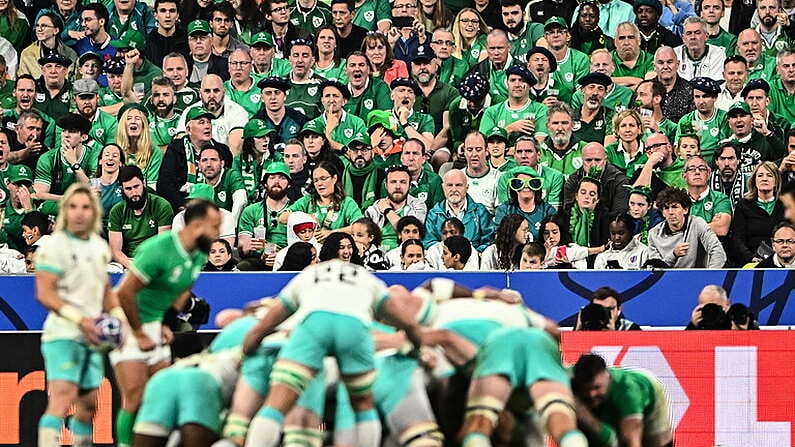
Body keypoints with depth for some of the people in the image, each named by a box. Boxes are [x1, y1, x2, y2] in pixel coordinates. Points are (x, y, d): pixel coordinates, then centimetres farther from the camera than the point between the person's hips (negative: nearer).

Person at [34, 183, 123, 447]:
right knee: (62, 399, -19)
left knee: (88, 404, 12)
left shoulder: (100, 246, 14)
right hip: (63, 335, -8)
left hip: (92, 338, 8)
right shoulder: (55, 246, -9)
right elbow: (45, 294, -15)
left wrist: (118, 315, 7)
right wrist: (80, 319, -23)